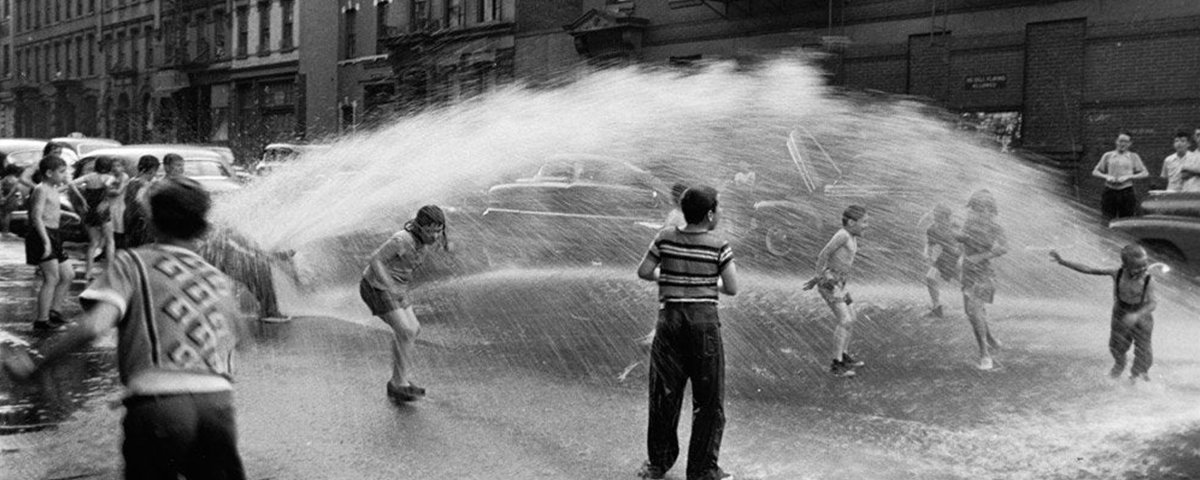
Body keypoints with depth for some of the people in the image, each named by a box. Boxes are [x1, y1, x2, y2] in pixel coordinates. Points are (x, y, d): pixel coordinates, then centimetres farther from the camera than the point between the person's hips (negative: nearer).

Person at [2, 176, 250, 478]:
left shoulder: (133, 263, 8)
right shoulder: (219, 280, 21)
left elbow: (93, 326, -6)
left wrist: (33, 362, 2)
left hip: (157, 402, -3)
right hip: (219, 403, 3)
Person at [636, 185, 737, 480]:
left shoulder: (665, 238, 0)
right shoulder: (718, 246, -7)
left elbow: (643, 272, 4)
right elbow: (732, 288, -7)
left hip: (670, 318, 3)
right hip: (704, 320, -3)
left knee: (664, 391, 13)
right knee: (708, 397, 8)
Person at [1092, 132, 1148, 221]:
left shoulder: (1133, 157, 10)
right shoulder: (1108, 156, 11)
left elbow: (1145, 173, 4)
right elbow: (1095, 172, 12)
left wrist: (1128, 177, -9)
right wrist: (1106, 176, -8)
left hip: (1126, 192, 0)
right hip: (1109, 192, 0)